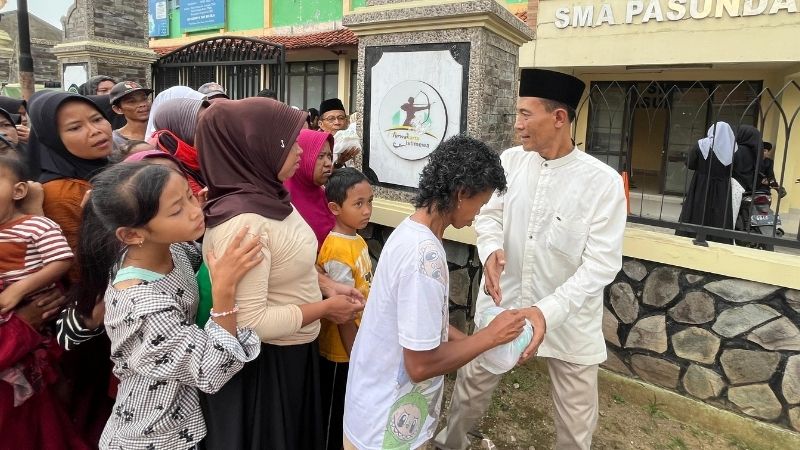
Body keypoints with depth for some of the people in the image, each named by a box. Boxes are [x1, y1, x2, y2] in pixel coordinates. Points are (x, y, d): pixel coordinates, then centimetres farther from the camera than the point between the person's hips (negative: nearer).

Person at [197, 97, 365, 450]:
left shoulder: (270, 197, -1)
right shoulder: (243, 221, -29)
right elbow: (249, 322, -29)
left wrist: (326, 285, 0)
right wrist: (325, 308, -19)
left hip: (294, 351, 8)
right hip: (263, 363, -8)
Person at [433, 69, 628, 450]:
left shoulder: (603, 181, -17)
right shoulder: (510, 161, -5)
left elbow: (601, 263, -19)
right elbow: (489, 213, 2)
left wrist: (548, 311, -30)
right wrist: (491, 250, -22)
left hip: (569, 317, -3)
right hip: (502, 303, 3)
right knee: (472, 384, 20)